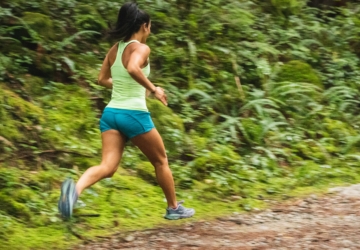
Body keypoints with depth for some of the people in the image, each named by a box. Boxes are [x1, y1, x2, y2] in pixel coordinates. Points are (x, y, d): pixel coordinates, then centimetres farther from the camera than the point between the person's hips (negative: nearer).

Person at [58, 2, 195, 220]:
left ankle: (75, 188, -36)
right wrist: (153, 89, -19)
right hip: (134, 114, -6)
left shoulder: (115, 49, 12)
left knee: (107, 167, -6)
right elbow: (133, 69, -31)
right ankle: (174, 208, 29)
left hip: (111, 112, 6)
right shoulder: (141, 48, -10)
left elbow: (103, 80, 22)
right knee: (161, 161, 17)